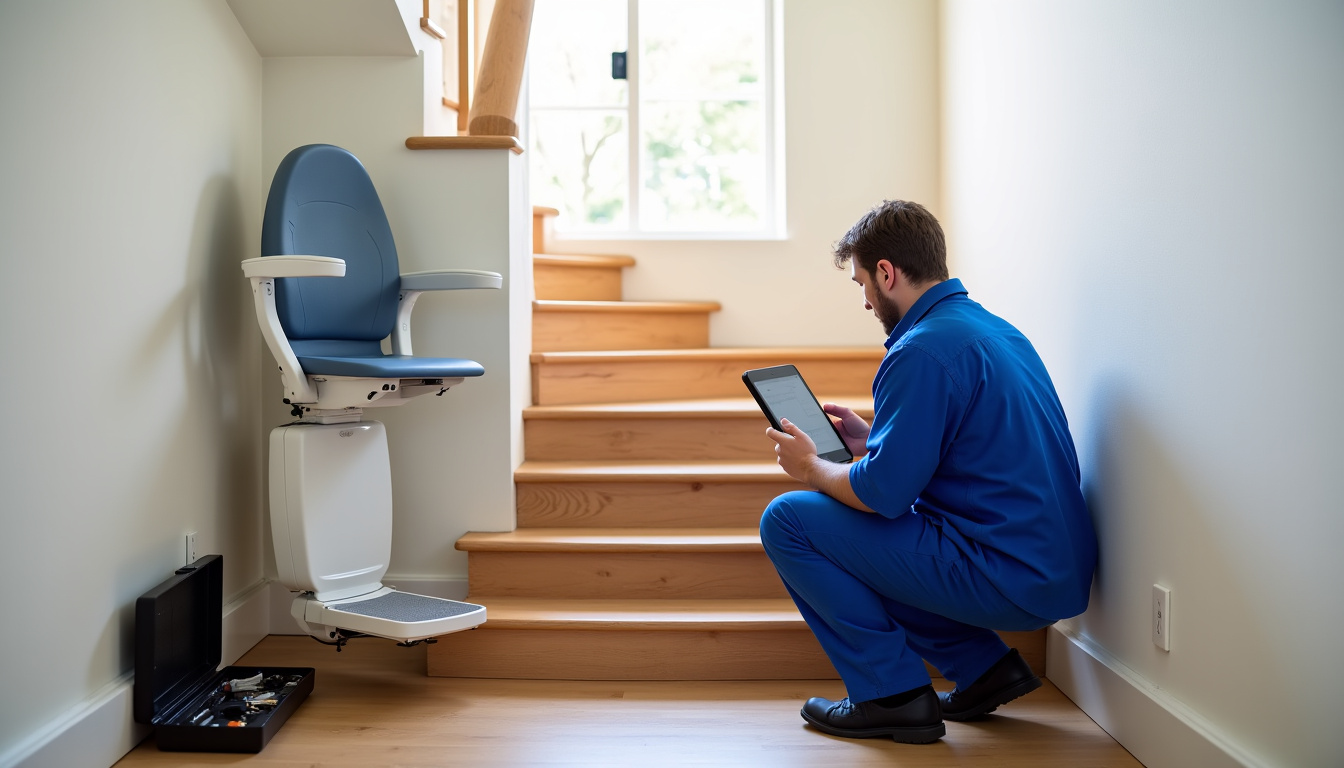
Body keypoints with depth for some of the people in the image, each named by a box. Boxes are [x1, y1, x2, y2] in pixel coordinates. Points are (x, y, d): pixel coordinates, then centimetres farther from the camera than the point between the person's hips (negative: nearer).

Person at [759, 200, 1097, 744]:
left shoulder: (923, 349, -18)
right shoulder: (996, 330, 13)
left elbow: (884, 491, -19)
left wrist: (813, 468, 0)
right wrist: (870, 441, 21)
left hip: (1009, 583, -10)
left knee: (787, 520, -6)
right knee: (856, 538, 24)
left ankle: (894, 695, -1)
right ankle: (985, 666, 17)